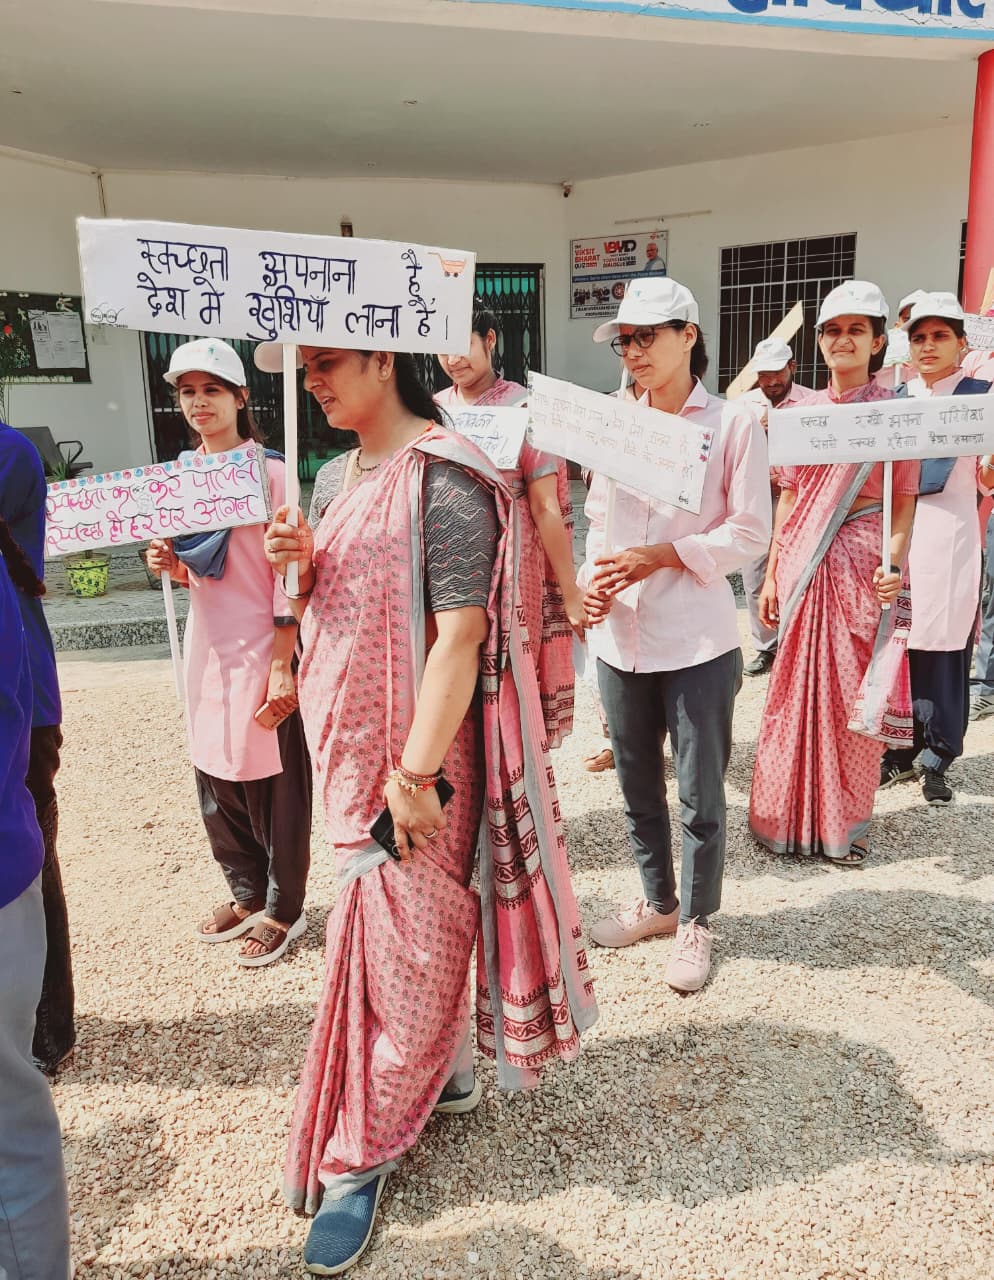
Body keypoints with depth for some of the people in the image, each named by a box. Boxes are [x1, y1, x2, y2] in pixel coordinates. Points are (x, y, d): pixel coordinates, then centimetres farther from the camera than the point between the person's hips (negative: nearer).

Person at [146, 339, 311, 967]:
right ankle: (248, 895, 34)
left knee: (274, 784, 4)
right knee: (218, 780, 14)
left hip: (261, 649, -6)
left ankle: (284, 909, 23)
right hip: (208, 647, 7)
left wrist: (282, 666, -15)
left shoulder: (268, 471, -10)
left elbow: (286, 572, -13)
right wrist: (172, 565, -5)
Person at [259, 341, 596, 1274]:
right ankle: (440, 1076, 41)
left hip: (417, 752, -8)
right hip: (349, 742, 8)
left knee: (403, 933, 5)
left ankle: (361, 1152, 22)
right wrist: (301, 566, -4)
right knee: (397, 919, 19)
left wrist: (415, 774, -21)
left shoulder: (442, 478, -16)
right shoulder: (341, 473, 11)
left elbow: (460, 635, -20)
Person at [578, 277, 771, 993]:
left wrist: (664, 556, -17)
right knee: (638, 786, 17)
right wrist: (593, 579, -8)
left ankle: (696, 922, 28)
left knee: (700, 794, 7)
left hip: (697, 643, -4)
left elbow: (750, 533, -6)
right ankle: (658, 902, 38)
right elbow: (599, 521, 11)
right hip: (620, 637, 5)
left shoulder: (733, 423, -4)